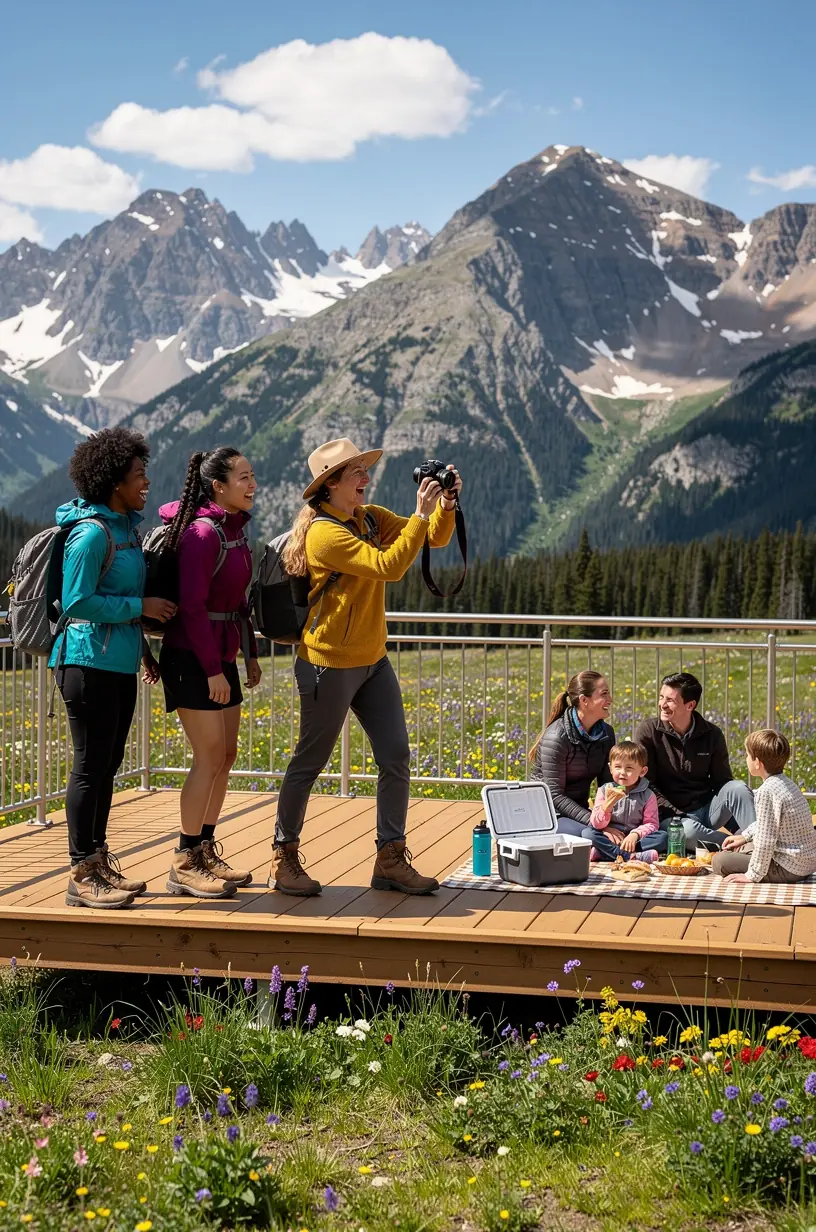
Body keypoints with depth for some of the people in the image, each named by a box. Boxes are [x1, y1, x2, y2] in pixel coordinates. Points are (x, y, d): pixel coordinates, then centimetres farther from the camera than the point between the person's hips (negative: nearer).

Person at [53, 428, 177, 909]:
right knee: (91, 765, -3)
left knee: (108, 765, 14)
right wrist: (140, 608, -14)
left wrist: (144, 649, 19)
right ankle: (82, 876, 5)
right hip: (89, 662, -9)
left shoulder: (127, 527, 13)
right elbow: (79, 602, -19)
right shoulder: (91, 532, -14)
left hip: (120, 664, 9)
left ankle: (99, 863, 24)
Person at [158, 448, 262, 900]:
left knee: (225, 755, 11)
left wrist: (250, 654, 18)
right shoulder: (202, 532, -17)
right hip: (192, 660, -9)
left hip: (221, 658, 9)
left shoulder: (234, 528, 11)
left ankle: (206, 851, 20)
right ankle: (184, 865, 1)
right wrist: (213, 671, -21)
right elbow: (192, 606, -21)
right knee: (210, 758, -8)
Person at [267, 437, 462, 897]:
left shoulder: (372, 518, 7)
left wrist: (446, 505, -12)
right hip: (329, 664, -8)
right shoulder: (325, 532, -18)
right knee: (311, 761, 3)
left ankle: (391, 862, 13)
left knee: (396, 756, 4)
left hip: (373, 660, 8)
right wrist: (420, 514, -25)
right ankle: (284, 860, 17)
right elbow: (389, 566, -27)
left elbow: (435, 538, 7)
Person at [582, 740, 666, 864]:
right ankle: (634, 856, -37)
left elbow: (651, 824, -5)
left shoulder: (648, 795, 2)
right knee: (588, 833, -26)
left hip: (633, 840, 0)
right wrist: (608, 803, -22)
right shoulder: (604, 790, 2)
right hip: (611, 837, 0)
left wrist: (635, 834, -25)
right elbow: (596, 824, -5)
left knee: (663, 836, -24)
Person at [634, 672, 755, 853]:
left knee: (738, 788, -24)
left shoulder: (712, 734, 3)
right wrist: (678, 817, -16)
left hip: (707, 809, 4)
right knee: (688, 831, -38)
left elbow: (722, 781, 6)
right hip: (671, 815, -3)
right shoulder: (647, 732, -6)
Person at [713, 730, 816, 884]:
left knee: (719, 861, -8)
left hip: (789, 869, -10)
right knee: (738, 849, 29)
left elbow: (766, 840, -24)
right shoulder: (786, 783, 7)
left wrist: (752, 876, -17)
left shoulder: (767, 792, -24)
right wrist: (745, 836, 26)